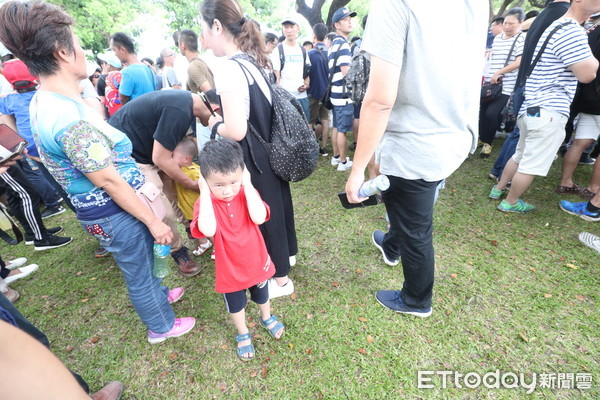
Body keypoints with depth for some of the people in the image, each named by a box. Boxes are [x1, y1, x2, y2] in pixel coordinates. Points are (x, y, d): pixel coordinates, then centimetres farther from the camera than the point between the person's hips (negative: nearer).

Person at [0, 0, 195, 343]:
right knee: (138, 272, 13)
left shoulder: (43, 102, 2)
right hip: (115, 212, -9)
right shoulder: (71, 118, -29)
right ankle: (162, 326, 38)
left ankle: (158, 295, 56)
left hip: (98, 209, 9)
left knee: (143, 260, 29)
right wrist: (154, 221, -17)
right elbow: (109, 181, -24)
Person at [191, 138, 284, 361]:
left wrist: (247, 185, -33)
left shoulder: (247, 193, -17)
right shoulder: (205, 203, -21)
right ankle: (243, 334, 54)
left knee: (262, 296, 28)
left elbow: (259, 217, -36)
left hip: (257, 262, 2)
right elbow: (208, 230, -42)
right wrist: (205, 192, -36)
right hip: (229, 269, -1)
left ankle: (267, 318, 61)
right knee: (236, 305, 23)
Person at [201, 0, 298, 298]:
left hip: (255, 162, -9)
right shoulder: (251, 61, 6)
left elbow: (236, 130, -30)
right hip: (272, 154, 9)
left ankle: (280, 280, 31)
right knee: (277, 205, 23)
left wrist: (214, 125, -10)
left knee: (264, 216, 8)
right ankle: (287, 254, 49)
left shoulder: (229, 69, -21)